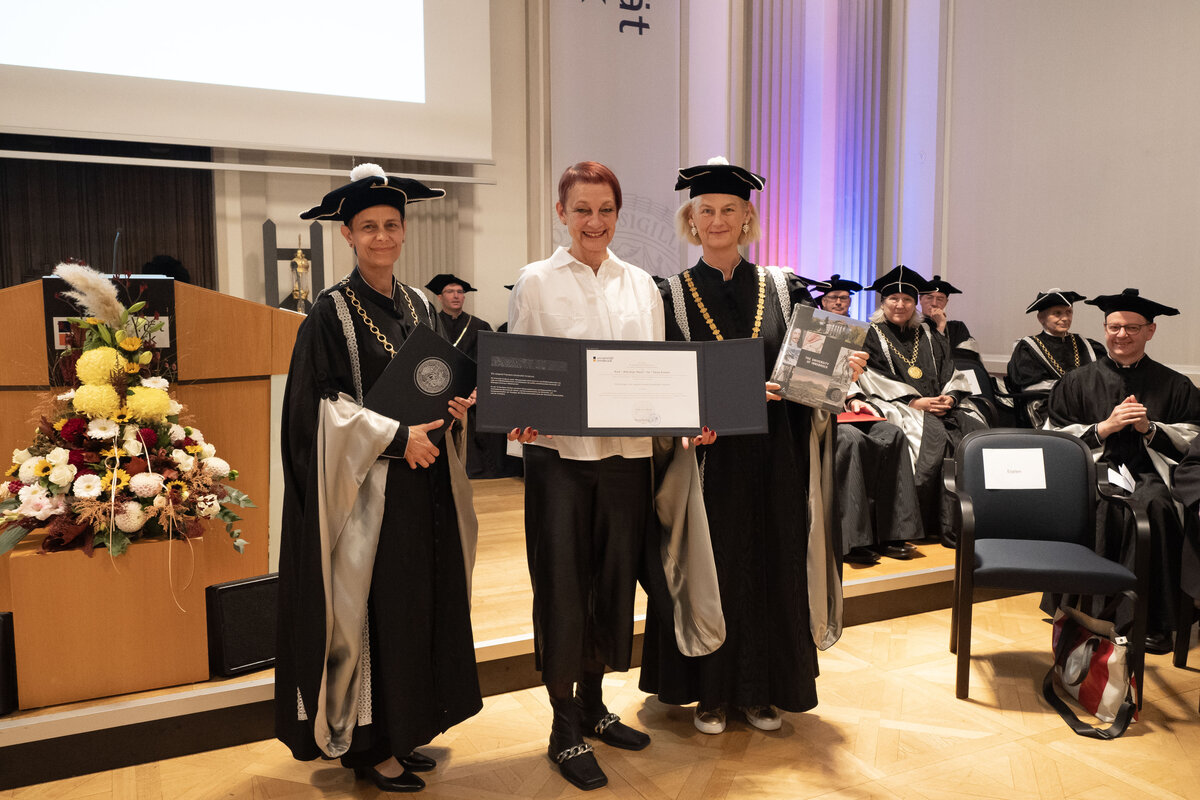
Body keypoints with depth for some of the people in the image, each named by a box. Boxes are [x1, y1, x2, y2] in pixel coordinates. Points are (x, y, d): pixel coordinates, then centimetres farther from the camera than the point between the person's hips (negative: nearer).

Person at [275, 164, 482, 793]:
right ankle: (367, 745, 16)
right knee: (373, 610, 0)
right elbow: (321, 406, -12)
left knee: (423, 604, 11)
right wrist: (395, 436, -18)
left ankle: (403, 730, 26)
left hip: (425, 484, 6)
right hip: (368, 486, -6)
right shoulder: (332, 311, -6)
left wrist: (456, 404, -4)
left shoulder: (419, 306, 11)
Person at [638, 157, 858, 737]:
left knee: (771, 569, 9)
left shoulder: (782, 290, 6)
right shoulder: (674, 296, 1)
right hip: (707, 458, -2)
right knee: (708, 570, 6)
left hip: (772, 460, 2)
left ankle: (761, 689, 27)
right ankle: (709, 691, 24)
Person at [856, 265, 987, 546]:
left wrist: (950, 396, -7)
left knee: (974, 429, -23)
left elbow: (949, 372, 16)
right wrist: (913, 401, -14)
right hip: (897, 406, -4)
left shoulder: (929, 337, 24)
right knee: (933, 437, -32)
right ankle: (948, 524, -26)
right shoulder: (871, 336, 9)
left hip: (940, 404, 5)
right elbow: (873, 378, -4)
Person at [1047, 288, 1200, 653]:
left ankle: (1151, 623, -26)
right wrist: (1104, 427, -4)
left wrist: (1150, 428, -3)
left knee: (1154, 504, -36)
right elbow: (1057, 438, 9)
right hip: (1094, 468, 0)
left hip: (1150, 472, 1)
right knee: (1104, 505, -36)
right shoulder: (1077, 382, 16)